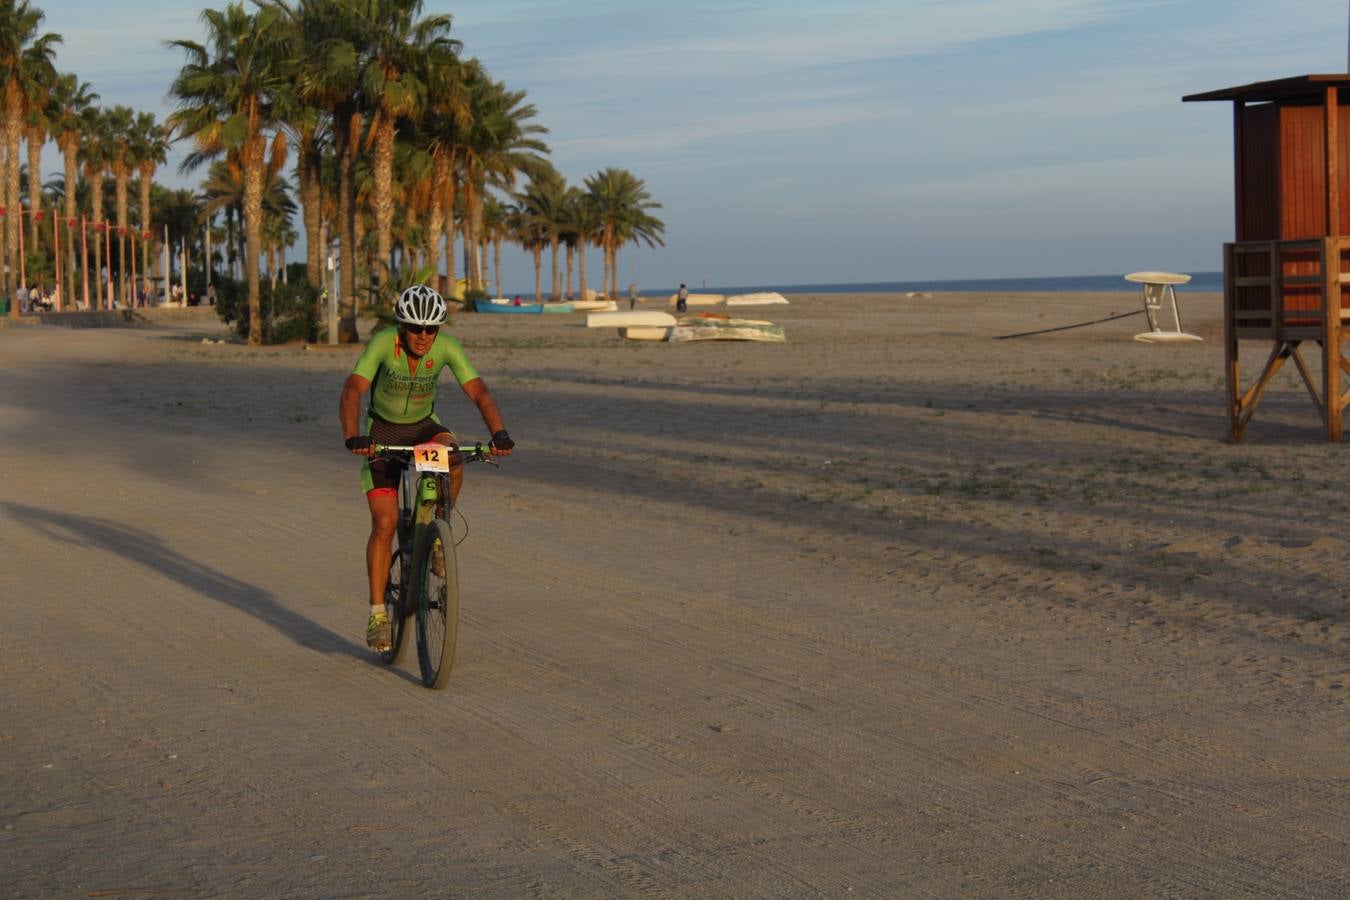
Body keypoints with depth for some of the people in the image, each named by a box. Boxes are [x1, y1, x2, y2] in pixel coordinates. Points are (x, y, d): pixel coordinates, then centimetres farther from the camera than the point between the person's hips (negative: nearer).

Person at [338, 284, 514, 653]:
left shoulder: (447, 348, -21)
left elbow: (479, 392, -26)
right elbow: (352, 390, -38)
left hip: (423, 426, 2)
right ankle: (377, 612, -2)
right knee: (384, 524, -12)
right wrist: (352, 436, -56)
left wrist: (499, 433, -45)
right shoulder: (383, 344, -27)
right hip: (382, 431, -2)